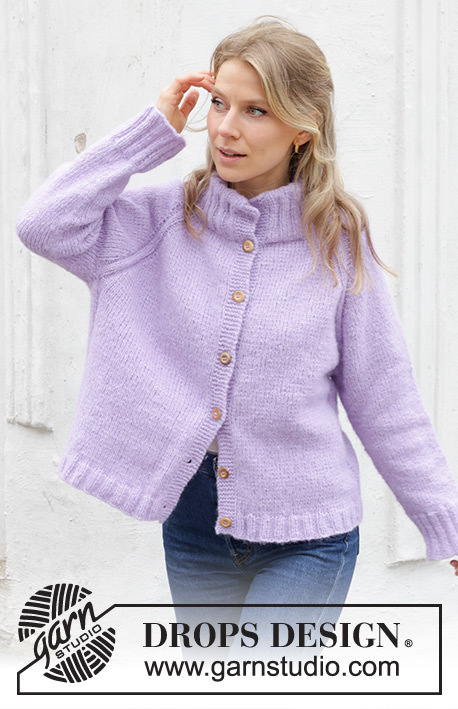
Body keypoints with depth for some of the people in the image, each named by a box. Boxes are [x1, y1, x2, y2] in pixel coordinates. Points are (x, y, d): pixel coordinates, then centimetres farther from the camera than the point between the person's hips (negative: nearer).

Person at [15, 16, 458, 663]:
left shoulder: (339, 242, -7)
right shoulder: (169, 219, -3)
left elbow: (385, 403, -2)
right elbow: (44, 224, -16)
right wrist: (155, 130, -12)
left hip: (308, 535, -3)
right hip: (193, 518, 3)